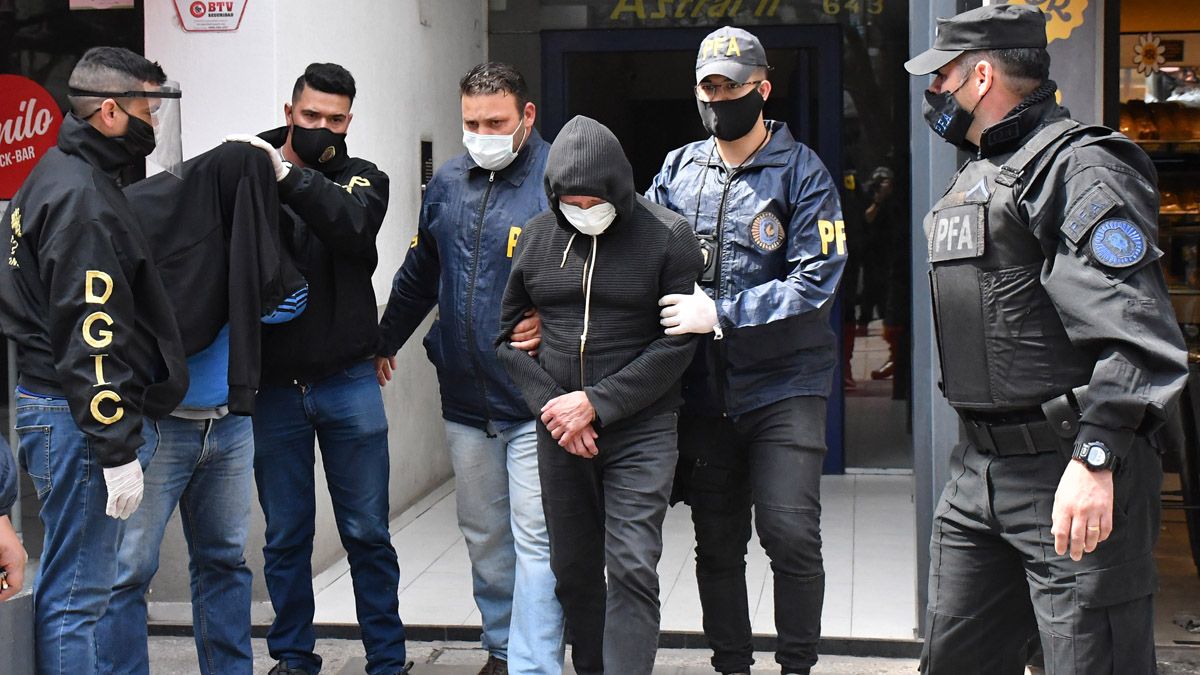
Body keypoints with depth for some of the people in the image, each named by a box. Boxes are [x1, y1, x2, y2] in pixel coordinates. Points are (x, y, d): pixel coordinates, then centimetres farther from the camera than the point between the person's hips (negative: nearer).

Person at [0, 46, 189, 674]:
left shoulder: (59, 177, 17)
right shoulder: (82, 197, -16)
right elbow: (89, 334, -22)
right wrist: (117, 451, -22)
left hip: (58, 410, 11)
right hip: (82, 420, -11)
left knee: (66, 589, 17)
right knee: (76, 596, -6)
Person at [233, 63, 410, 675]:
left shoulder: (363, 178, 4)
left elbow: (352, 227, -19)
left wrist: (289, 174, -24)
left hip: (347, 384, 0)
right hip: (271, 386, 0)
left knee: (367, 532, 6)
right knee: (285, 534, 10)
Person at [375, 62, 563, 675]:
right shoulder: (447, 183, 10)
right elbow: (419, 273, 23)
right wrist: (385, 340, 30)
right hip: (465, 398, 6)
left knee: (534, 538, -5)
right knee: (483, 535, 16)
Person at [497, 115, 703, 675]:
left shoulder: (667, 236, -6)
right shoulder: (535, 237, 6)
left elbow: (677, 342, -10)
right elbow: (507, 332, 11)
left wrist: (596, 403, -15)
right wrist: (549, 404, -4)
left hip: (640, 430, -4)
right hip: (558, 431, 4)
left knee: (632, 569, -10)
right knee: (573, 567, 11)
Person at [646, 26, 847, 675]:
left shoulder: (801, 172, -4)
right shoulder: (678, 170, 9)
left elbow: (815, 280, -13)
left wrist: (720, 312, -19)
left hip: (784, 385, -4)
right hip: (703, 392, 4)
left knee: (789, 533, -12)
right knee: (717, 542, 12)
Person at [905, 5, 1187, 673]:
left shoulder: (1079, 169, -12)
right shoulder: (976, 177, 19)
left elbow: (1136, 333, -22)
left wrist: (1095, 459, -31)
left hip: (1072, 475, -9)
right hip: (980, 469, 10)